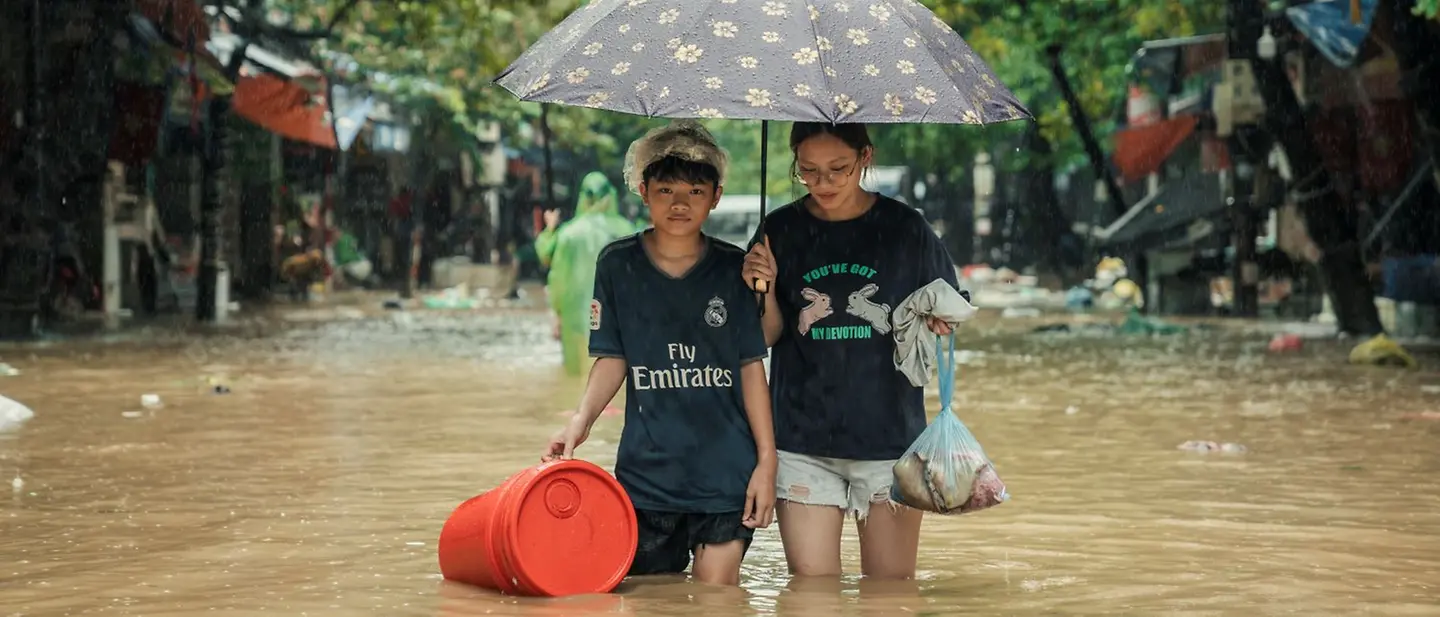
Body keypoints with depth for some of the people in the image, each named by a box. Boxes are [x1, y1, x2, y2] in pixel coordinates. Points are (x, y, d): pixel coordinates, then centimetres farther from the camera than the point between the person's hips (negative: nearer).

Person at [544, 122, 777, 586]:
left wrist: (766, 460, -1)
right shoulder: (618, 264, 2)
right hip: (646, 468, 1)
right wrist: (582, 419, -11)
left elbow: (751, 367, 2)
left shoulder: (734, 268, 1)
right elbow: (612, 359, 6)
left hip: (725, 470, -1)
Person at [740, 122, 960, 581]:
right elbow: (769, 338, 6)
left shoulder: (905, 228, 0)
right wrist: (765, 291, -12)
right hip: (803, 439, 1)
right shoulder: (781, 230, 3)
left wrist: (936, 323, -12)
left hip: (890, 434, 0)